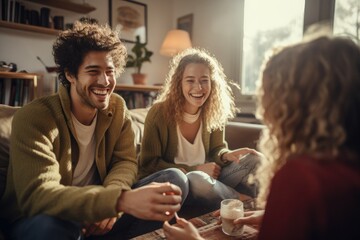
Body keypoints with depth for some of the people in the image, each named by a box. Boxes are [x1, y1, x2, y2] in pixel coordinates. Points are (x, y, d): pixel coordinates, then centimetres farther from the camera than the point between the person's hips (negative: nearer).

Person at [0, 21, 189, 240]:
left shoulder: (117, 107, -5)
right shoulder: (34, 118, -21)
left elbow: (126, 161, -7)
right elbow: (37, 195, -33)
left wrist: (109, 203, -29)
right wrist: (121, 200, -49)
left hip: (96, 215, 5)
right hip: (36, 218, -4)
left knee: (176, 180, -12)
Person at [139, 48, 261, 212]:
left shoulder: (214, 112, -4)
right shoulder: (159, 112, -17)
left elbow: (215, 149, 8)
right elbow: (149, 165, -13)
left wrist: (227, 155, -17)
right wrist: (195, 169, -20)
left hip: (208, 179, 4)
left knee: (253, 160, -9)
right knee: (196, 180, -36)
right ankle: (244, 201, -10)